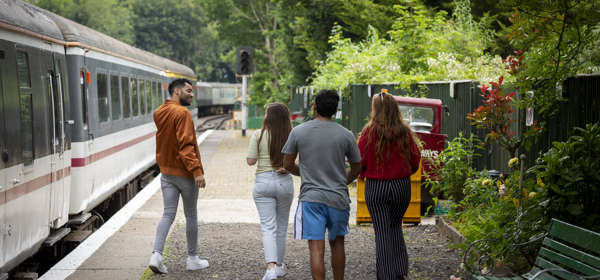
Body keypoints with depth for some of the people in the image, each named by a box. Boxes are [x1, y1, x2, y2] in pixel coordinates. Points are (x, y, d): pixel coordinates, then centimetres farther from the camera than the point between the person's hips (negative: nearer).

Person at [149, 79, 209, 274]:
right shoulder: (182, 113, -18)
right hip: (184, 173, -7)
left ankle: (156, 254, -6)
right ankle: (192, 259, 16)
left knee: (168, 214, 7)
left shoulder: (159, 113, 9)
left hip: (166, 172, 7)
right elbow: (185, 145, -23)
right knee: (191, 215, 7)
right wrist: (196, 171, -24)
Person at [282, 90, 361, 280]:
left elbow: (288, 164, 5)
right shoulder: (346, 135, -2)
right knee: (337, 244, 19)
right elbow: (356, 168, 8)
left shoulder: (298, 132, -3)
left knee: (316, 249, -3)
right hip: (338, 198, 2)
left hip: (310, 198, -1)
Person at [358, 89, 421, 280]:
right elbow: (415, 161, 3)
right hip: (402, 186, 3)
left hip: (376, 187, -3)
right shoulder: (405, 132, -4)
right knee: (395, 228, 21)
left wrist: (362, 174, 14)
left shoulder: (370, 132, -11)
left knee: (382, 232, 3)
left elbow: (359, 162, -7)